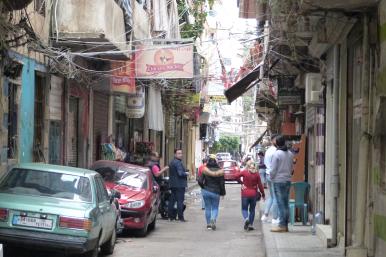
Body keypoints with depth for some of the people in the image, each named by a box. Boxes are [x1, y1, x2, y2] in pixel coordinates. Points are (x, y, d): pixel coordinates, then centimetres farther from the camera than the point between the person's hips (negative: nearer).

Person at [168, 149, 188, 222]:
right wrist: (186, 173, -4)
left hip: (172, 184, 9)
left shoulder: (171, 162, 16)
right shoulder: (178, 163, -15)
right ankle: (180, 217, -8)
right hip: (179, 184, -9)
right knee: (180, 200, -8)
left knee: (172, 200, 11)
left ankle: (171, 216, 13)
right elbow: (180, 173, -23)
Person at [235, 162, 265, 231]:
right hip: (253, 194, 1)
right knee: (252, 209, 11)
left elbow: (237, 176, -12)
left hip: (245, 194, -1)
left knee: (244, 208, 9)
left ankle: (246, 218, -20)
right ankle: (250, 225, 7)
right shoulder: (256, 174, -3)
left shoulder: (244, 172, -7)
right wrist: (263, 194, 7)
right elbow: (260, 185, -1)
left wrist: (241, 182, 2)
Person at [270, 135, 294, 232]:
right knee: (286, 203, 10)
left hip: (278, 181, -6)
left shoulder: (277, 154, -13)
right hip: (288, 180, 6)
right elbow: (292, 168, 13)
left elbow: (273, 169, -12)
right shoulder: (290, 154, 6)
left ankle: (282, 225, -5)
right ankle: (285, 225, 12)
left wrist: (272, 178, 3)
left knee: (281, 204, -5)